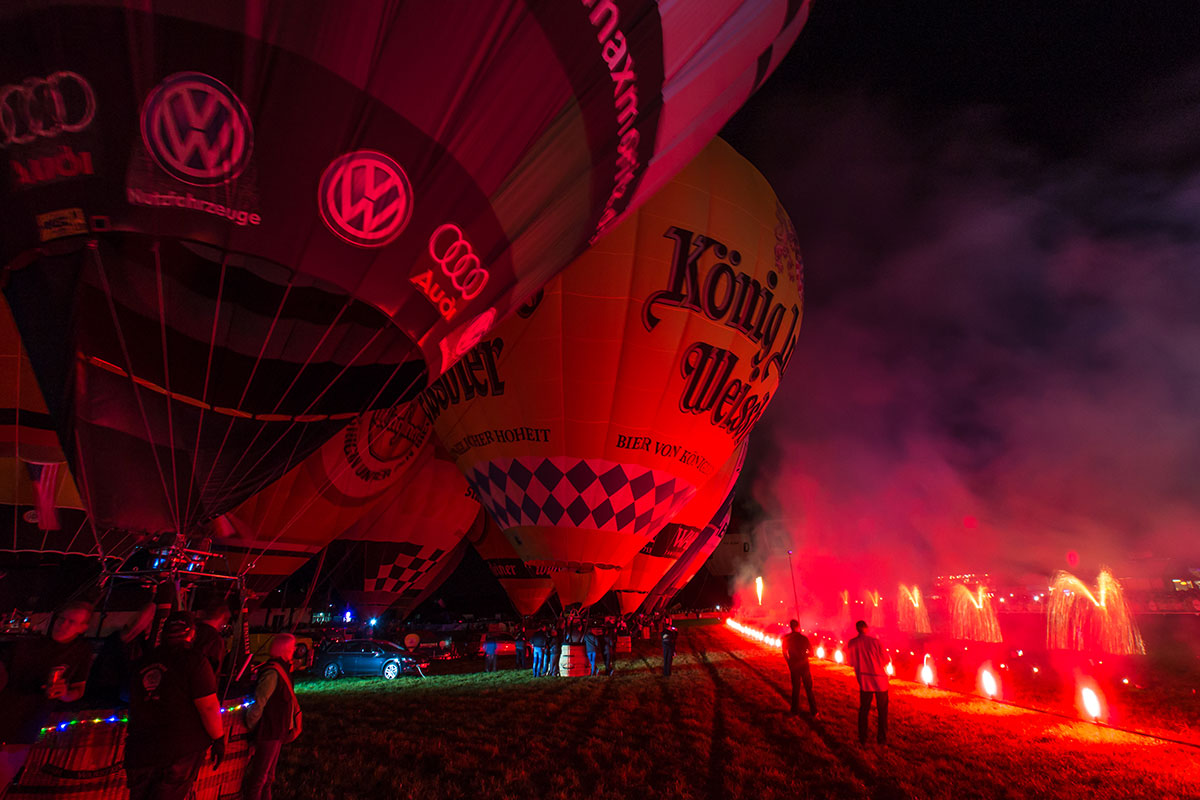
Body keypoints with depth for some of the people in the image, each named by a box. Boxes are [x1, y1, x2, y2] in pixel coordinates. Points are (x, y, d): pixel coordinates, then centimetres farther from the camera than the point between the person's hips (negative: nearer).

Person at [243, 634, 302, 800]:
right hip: (269, 732, -10)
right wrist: (252, 727, -13)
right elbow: (258, 704, -24)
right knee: (258, 776, 4)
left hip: (275, 732, 10)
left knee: (268, 775, 22)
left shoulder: (280, 670, 7)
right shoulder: (273, 673, -24)